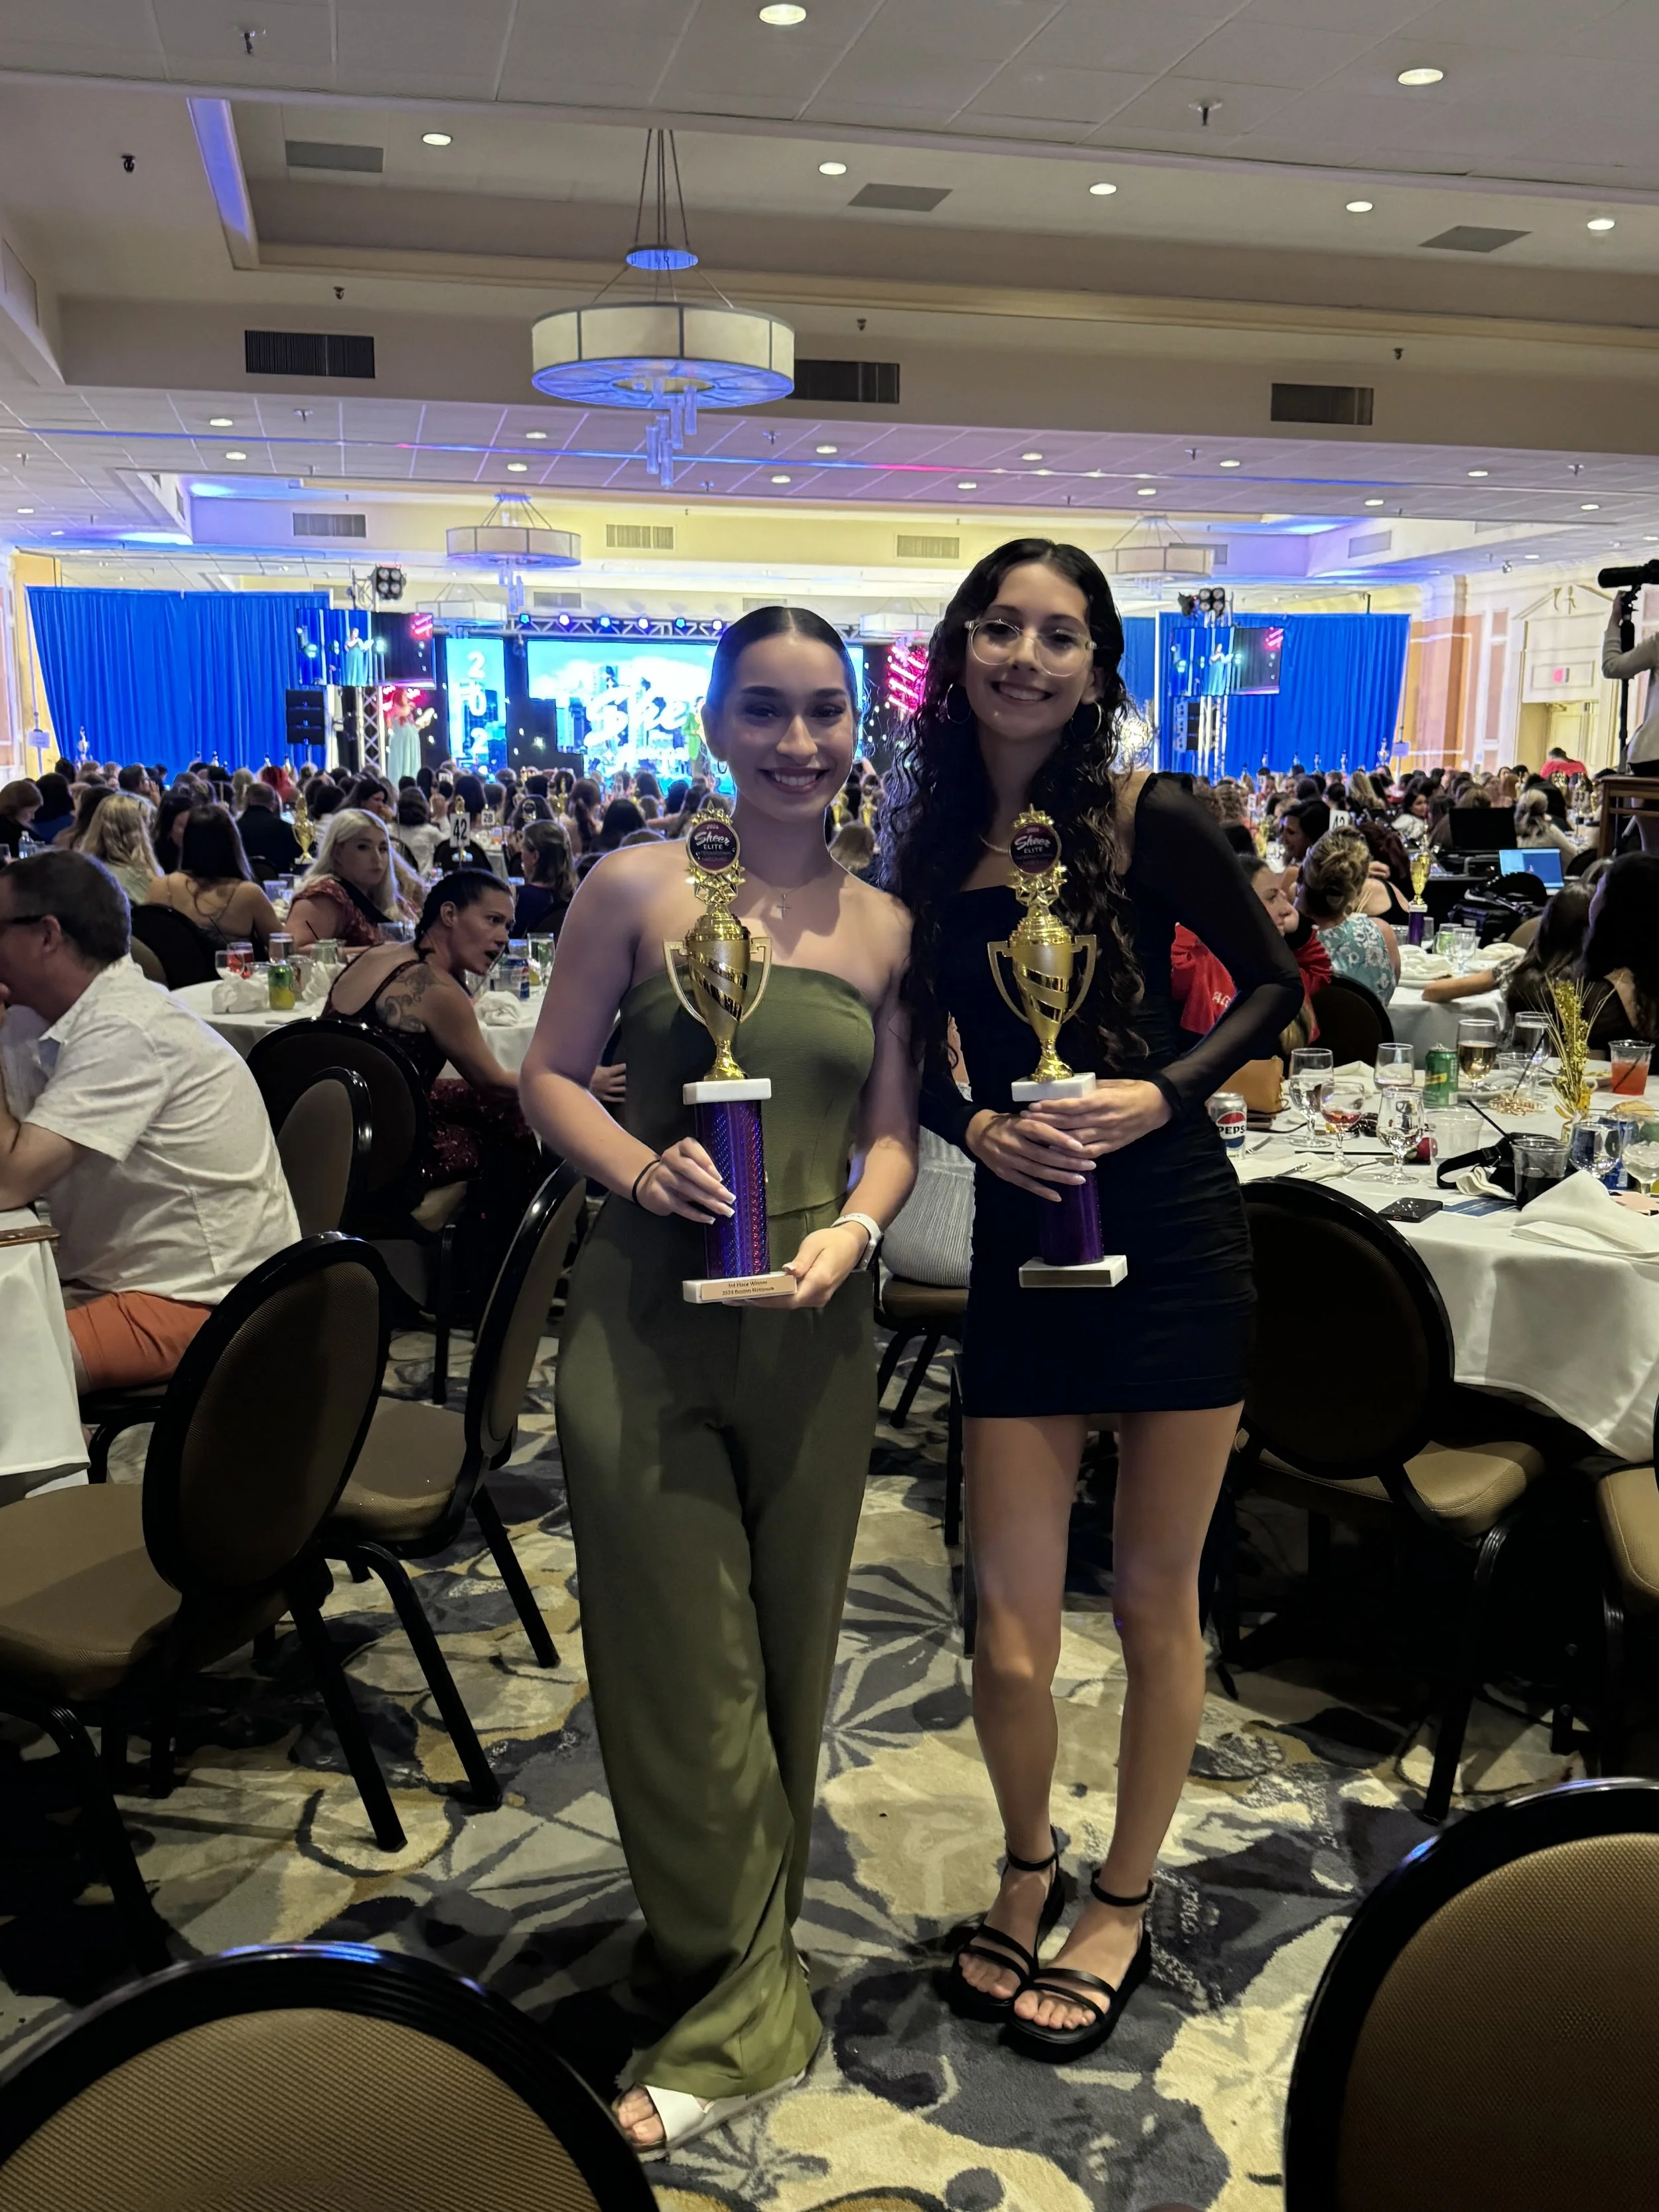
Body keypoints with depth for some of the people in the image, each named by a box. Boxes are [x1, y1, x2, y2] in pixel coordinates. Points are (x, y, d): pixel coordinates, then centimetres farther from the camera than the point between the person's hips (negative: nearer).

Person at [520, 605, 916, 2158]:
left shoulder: (884, 926, 4)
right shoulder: (638, 889, -2)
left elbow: (893, 1131, 7)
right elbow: (550, 1075, 0)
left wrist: (851, 1229, -13)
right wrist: (642, 1168, -18)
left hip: (811, 1325, 2)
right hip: (643, 1315, -2)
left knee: (783, 1652, 14)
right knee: (682, 1664, 5)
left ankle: (728, 1997, 37)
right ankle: (747, 1997, 28)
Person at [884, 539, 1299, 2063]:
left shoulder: (1147, 822, -5)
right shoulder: (932, 843, 5)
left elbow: (1276, 986, 1)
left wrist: (1163, 1092, -14)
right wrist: (975, 1124, -9)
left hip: (1172, 1237, -2)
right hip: (1021, 1250, 3)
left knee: (1155, 1599, 12)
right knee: (1012, 1634, 4)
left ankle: (1124, 1903, 35)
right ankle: (1028, 1868, 35)